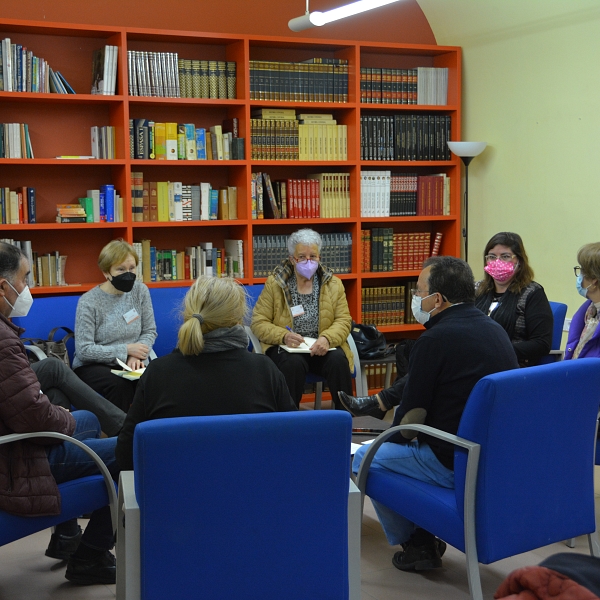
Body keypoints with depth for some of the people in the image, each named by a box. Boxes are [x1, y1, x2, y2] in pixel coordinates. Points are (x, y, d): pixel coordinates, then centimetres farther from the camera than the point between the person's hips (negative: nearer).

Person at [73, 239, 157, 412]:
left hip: (129, 364, 3)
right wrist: (126, 350, -16)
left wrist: (137, 355, -15)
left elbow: (150, 331, 5)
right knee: (120, 385, -34)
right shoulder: (88, 302, -11)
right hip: (93, 366, -3)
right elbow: (83, 350, -15)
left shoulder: (140, 291, 0)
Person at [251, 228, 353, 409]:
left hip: (320, 348, 2)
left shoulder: (333, 284, 8)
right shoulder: (274, 284, 2)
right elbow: (258, 322, -1)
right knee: (294, 363, -34)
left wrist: (327, 338, -22)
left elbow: (343, 320, 1)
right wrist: (284, 336, -21)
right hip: (285, 348, -2)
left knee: (338, 360, -30)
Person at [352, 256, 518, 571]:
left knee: (364, 458, 10)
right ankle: (426, 535, 31)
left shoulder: (434, 340, -18)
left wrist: (398, 436, 10)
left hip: (454, 464, -9)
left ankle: (415, 544, 20)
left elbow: (411, 418, -13)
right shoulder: (495, 329, 8)